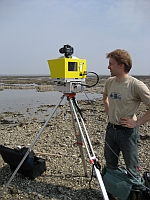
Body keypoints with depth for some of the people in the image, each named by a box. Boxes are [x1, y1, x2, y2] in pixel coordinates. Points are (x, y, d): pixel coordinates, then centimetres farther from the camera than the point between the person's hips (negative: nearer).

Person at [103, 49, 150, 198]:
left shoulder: (136, 85, -20)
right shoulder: (109, 82, 1)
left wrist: (137, 122, -19)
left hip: (127, 131, -6)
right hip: (111, 129, 7)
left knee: (132, 169, 9)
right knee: (110, 166, 21)